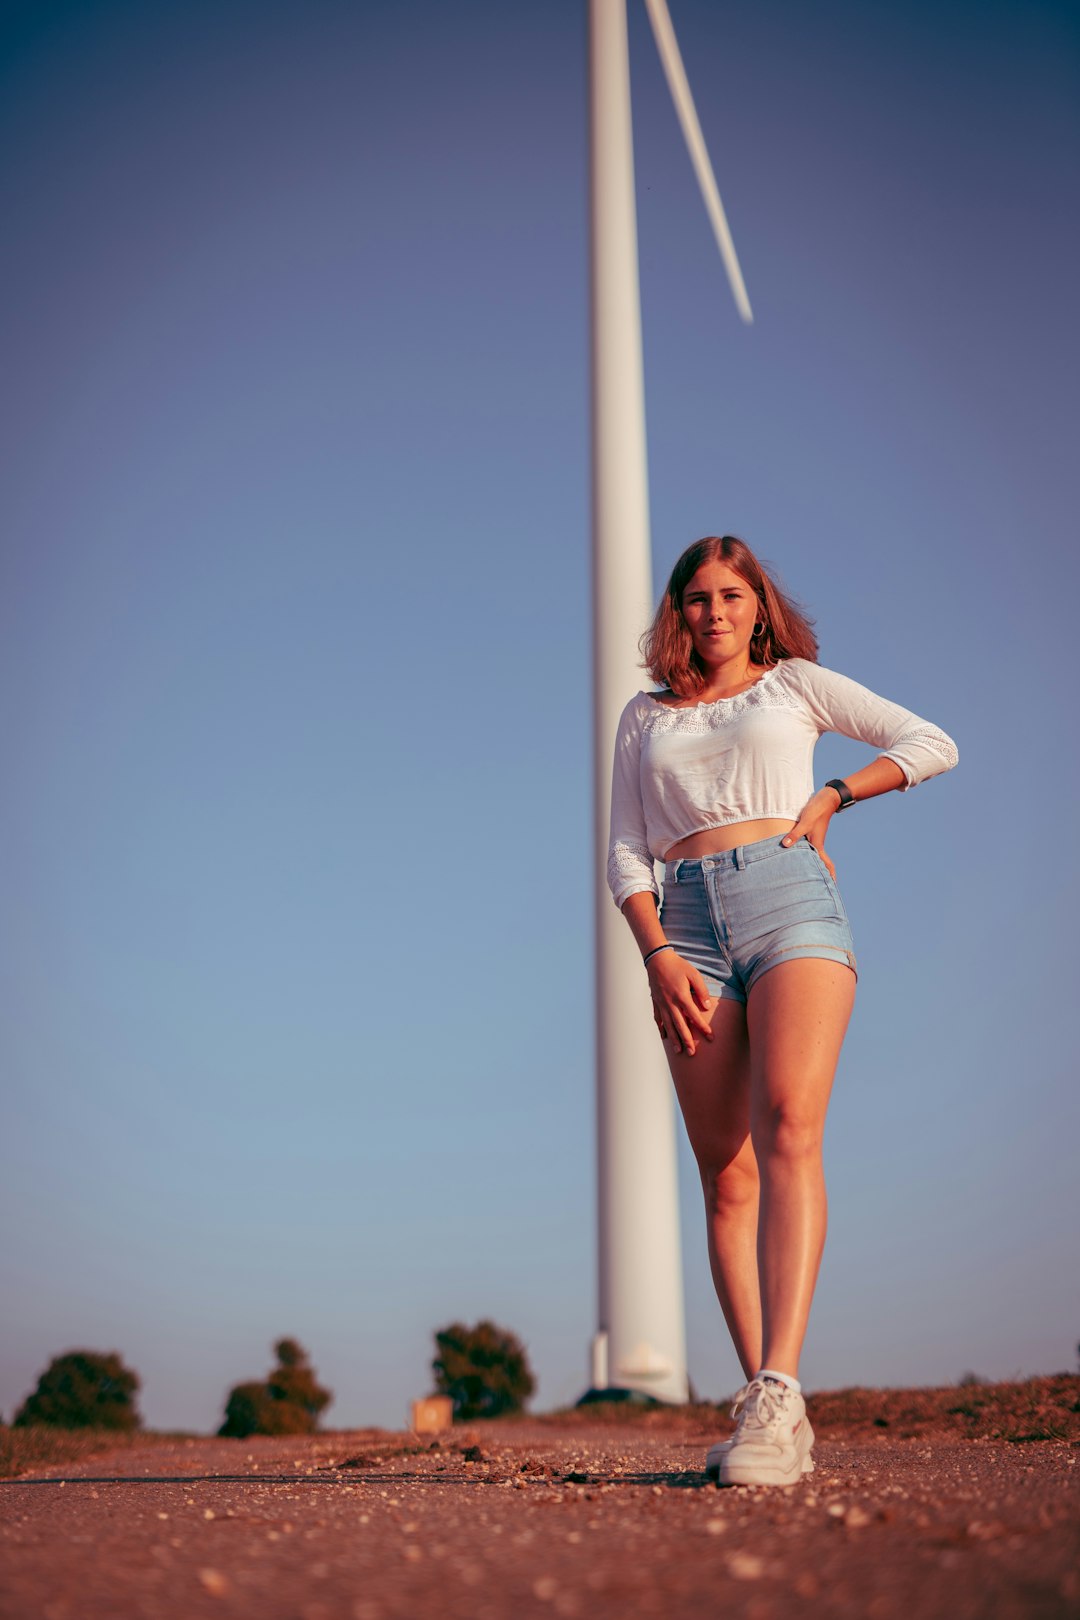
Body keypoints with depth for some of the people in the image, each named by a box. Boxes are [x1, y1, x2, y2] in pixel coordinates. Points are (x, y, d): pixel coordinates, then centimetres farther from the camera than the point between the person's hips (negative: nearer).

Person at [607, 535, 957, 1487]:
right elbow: (625, 854, 14)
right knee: (726, 1177, -4)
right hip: (688, 922, 3)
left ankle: (778, 1392, -32)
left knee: (788, 1131, -24)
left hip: (791, 899, -2)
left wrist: (830, 798, 5)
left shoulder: (797, 683, 17)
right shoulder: (646, 717, 22)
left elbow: (933, 744, 15)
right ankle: (770, 1411, -1)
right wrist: (658, 954, -2)